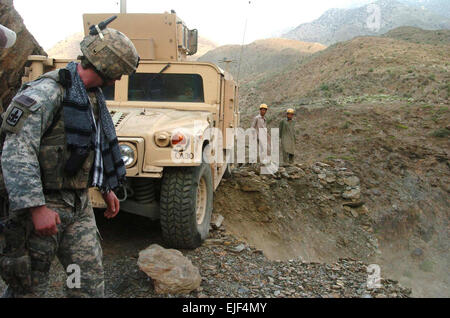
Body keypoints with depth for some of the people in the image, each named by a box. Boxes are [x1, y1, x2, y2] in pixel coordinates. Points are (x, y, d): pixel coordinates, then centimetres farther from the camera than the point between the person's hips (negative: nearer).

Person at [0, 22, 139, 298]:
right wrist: (37, 207, -28)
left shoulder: (93, 96, 11)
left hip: (80, 205, 8)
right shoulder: (47, 93, -18)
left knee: (91, 281, 7)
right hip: (44, 204, -7)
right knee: (29, 287, 6)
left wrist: (107, 187, 23)